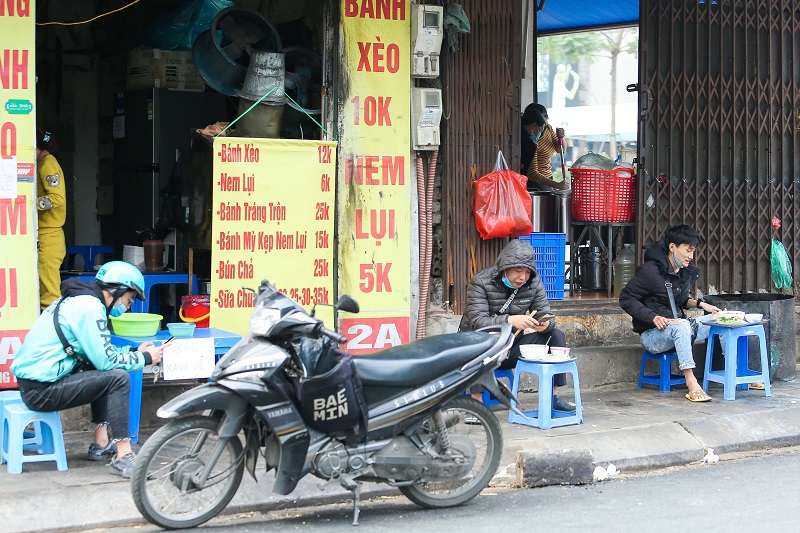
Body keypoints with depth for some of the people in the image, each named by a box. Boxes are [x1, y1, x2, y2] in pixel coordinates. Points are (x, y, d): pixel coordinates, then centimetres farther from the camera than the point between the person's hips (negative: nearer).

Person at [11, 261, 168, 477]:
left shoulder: (76, 299, 17)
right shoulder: (90, 307, -14)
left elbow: (100, 351, 23)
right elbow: (106, 360, -17)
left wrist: (134, 351, 15)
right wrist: (145, 358, -5)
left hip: (30, 379, 11)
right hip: (41, 390, -11)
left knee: (102, 374, 21)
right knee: (118, 378, -15)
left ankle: (101, 444, 19)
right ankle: (122, 457, -15)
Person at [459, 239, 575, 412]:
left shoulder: (534, 283, -1)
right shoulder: (481, 282, -16)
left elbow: (546, 316, -3)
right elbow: (477, 321, -28)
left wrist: (545, 324, -30)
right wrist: (510, 320, -43)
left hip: (511, 349, 5)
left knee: (557, 335, -8)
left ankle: (553, 396, -6)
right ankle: (476, 400, -37)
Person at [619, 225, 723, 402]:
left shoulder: (687, 272, 9)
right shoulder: (650, 271, -16)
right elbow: (626, 299, -15)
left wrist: (699, 304, 3)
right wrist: (653, 317, -25)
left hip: (678, 330, 8)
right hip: (652, 334, -8)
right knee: (681, 325, -38)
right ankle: (692, 385, -44)